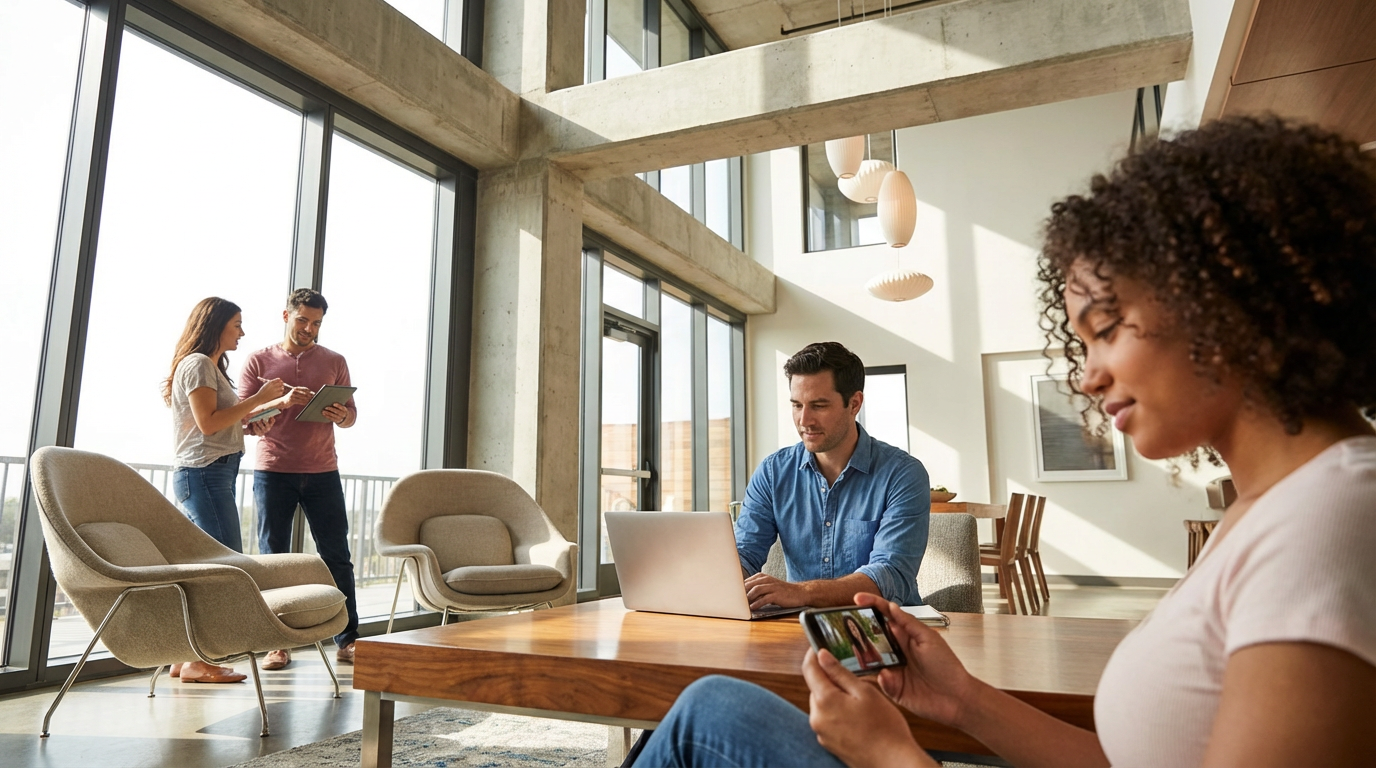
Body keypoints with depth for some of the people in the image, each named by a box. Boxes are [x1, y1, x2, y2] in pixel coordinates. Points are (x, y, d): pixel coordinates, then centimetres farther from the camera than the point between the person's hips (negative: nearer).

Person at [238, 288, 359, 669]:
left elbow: (351, 414, 13)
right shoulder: (258, 361, 7)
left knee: (336, 556, 1)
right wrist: (281, 402, -17)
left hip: (323, 472, 1)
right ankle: (277, 644, 12)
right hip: (273, 471, -1)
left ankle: (347, 641, 9)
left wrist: (341, 416, -11)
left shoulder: (334, 361, 12)